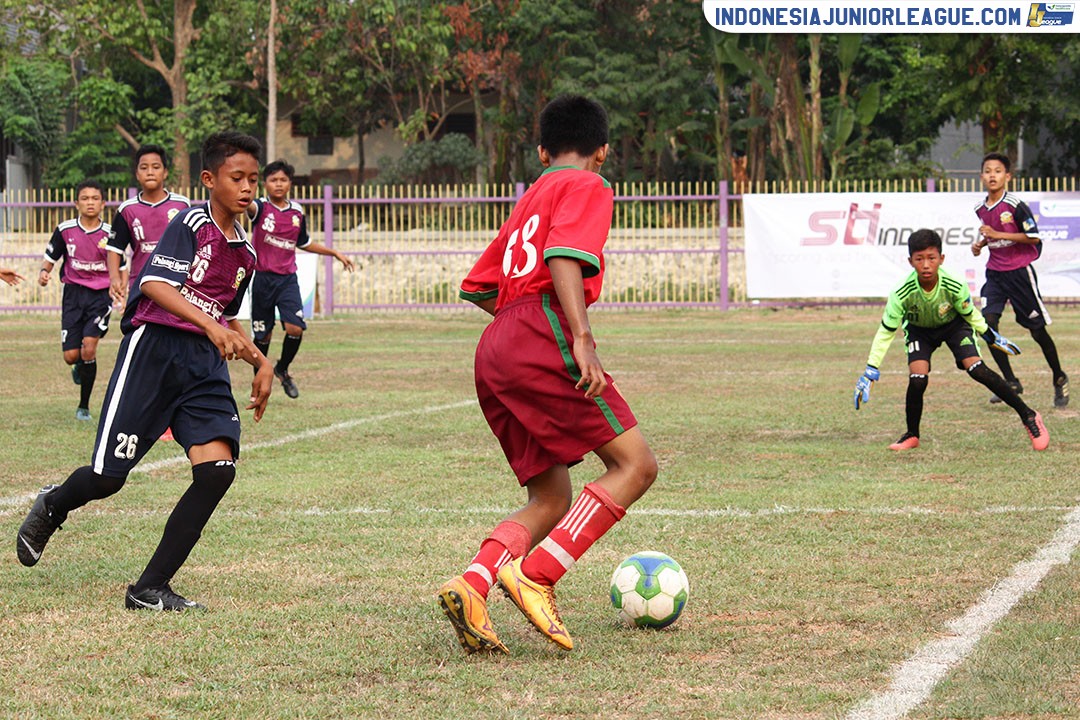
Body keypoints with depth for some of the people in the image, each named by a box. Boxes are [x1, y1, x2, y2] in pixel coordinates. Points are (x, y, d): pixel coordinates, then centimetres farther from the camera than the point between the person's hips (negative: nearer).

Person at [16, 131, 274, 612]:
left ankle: (150, 589, -7)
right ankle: (52, 507, 35)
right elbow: (154, 284, -23)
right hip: (153, 350, -6)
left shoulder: (245, 254, 15)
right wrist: (209, 324, -33)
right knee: (108, 477, -3)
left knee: (217, 470, -13)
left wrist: (260, 361, 18)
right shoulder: (192, 224, -8)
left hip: (205, 364, 6)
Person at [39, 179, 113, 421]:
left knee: (89, 348, -17)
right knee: (71, 356, -4)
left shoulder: (110, 234, -2)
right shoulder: (65, 230, -1)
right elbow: (50, 259, 9)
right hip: (73, 293, 2)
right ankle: (81, 366, 37)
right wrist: (43, 273, -13)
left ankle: (84, 406, -2)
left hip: (101, 295, -2)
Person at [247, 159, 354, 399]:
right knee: (262, 335, 5)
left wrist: (335, 253, 26)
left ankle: (282, 369, 12)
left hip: (287, 280, 3)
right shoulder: (261, 208, -7)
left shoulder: (297, 212, 7)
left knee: (295, 328, -16)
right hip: (263, 278, -2)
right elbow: (250, 206, -33)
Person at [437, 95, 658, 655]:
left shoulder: (529, 199, 29)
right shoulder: (587, 188, 6)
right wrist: (581, 338, -21)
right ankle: (537, 575, -20)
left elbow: (477, 287, 31)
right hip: (543, 339, -8)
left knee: (551, 501, 10)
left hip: (494, 355, 9)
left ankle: (472, 584, -14)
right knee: (635, 463, -7)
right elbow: (565, 259, -13)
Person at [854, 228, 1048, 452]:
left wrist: (991, 337, 2)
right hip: (919, 330, 1)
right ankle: (912, 436, 4)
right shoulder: (902, 293, -34)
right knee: (917, 380, -20)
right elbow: (885, 332, -21)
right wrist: (870, 371, -20)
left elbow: (970, 313, -10)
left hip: (954, 324, 0)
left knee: (977, 370, -18)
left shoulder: (955, 287, -33)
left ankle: (1028, 417, -8)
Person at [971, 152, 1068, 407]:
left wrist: (999, 235, -20)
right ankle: (1010, 381, -4)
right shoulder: (981, 209, 6)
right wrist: (981, 243, 3)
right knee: (988, 321, -13)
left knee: (1037, 329, 3)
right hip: (995, 272, 5)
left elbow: (1033, 236, -16)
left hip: (1019, 272, -5)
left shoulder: (1015, 206, -14)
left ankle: (1059, 379, 23)